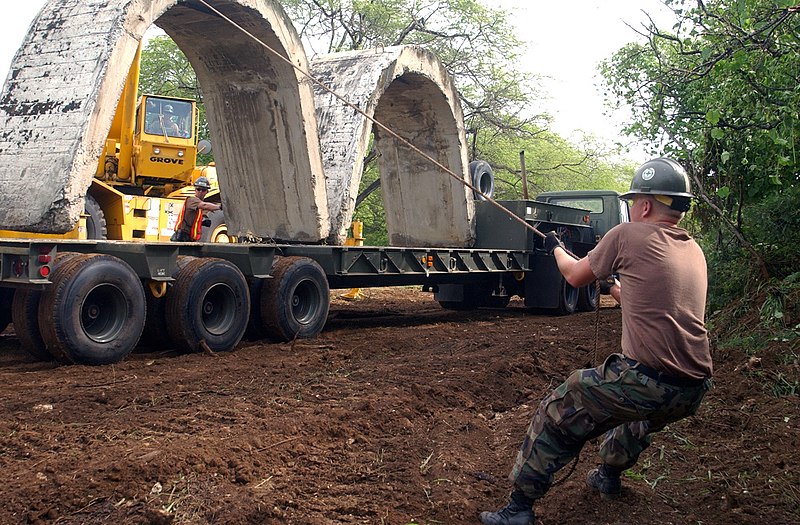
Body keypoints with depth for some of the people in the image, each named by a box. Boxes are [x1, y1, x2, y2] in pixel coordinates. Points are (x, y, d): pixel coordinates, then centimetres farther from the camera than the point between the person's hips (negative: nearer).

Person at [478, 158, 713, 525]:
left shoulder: (628, 235, -4)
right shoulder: (695, 252, 14)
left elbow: (575, 276, 12)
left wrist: (555, 248, 32)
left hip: (645, 381, -7)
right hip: (693, 392, 7)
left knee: (556, 416, 8)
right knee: (640, 414, 39)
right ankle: (609, 477, 54)